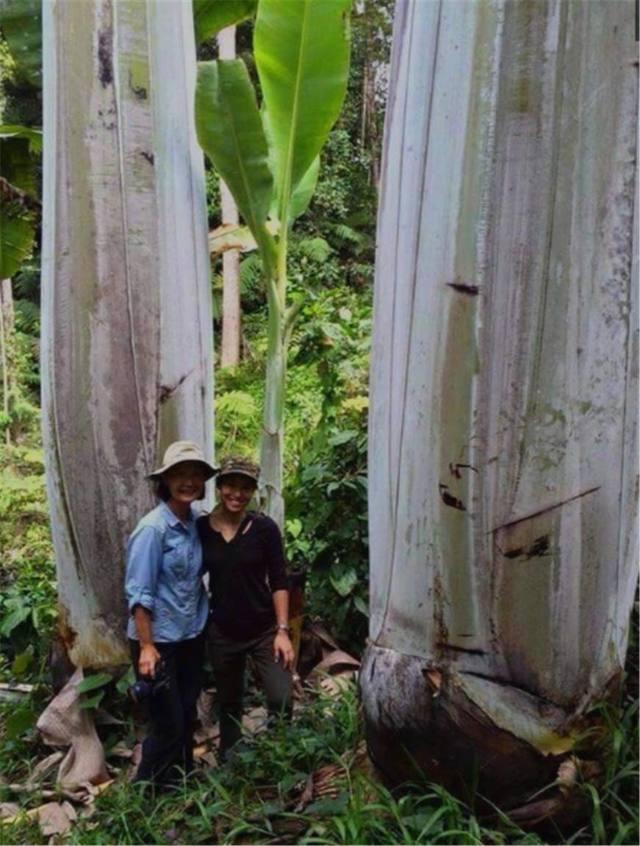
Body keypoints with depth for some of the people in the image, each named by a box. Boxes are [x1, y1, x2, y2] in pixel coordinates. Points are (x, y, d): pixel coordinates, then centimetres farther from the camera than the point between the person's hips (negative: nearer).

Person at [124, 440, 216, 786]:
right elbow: (138, 593, -18)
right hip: (160, 639, -6)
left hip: (192, 635, 6)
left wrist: (205, 617, 8)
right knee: (168, 723, 2)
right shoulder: (153, 528, -19)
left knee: (187, 716, 17)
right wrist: (146, 646, -20)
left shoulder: (197, 522, 1)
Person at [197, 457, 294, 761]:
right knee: (229, 705, 16)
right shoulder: (201, 528, -5)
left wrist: (282, 630, -11)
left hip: (265, 631, -1)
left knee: (281, 701, -8)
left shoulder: (264, 528, -9)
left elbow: (279, 582, -7)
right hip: (222, 634, 2)